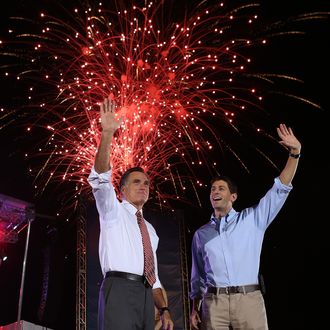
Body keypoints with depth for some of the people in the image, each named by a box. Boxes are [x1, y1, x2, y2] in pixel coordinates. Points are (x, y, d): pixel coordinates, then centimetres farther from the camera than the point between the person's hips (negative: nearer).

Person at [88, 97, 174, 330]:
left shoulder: (150, 230, 27)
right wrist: (107, 133, -19)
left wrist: (164, 309, 13)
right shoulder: (113, 212, 11)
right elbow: (100, 178, -8)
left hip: (146, 294, 7)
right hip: (120, 289, -6)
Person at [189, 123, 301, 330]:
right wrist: (195, 309, 14)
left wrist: (295, 153, -6)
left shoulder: (252, 219, 11)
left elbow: (280, 189, 3)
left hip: (248, 299, -2)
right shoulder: (201, 234, 18)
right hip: (213, 303, 2)